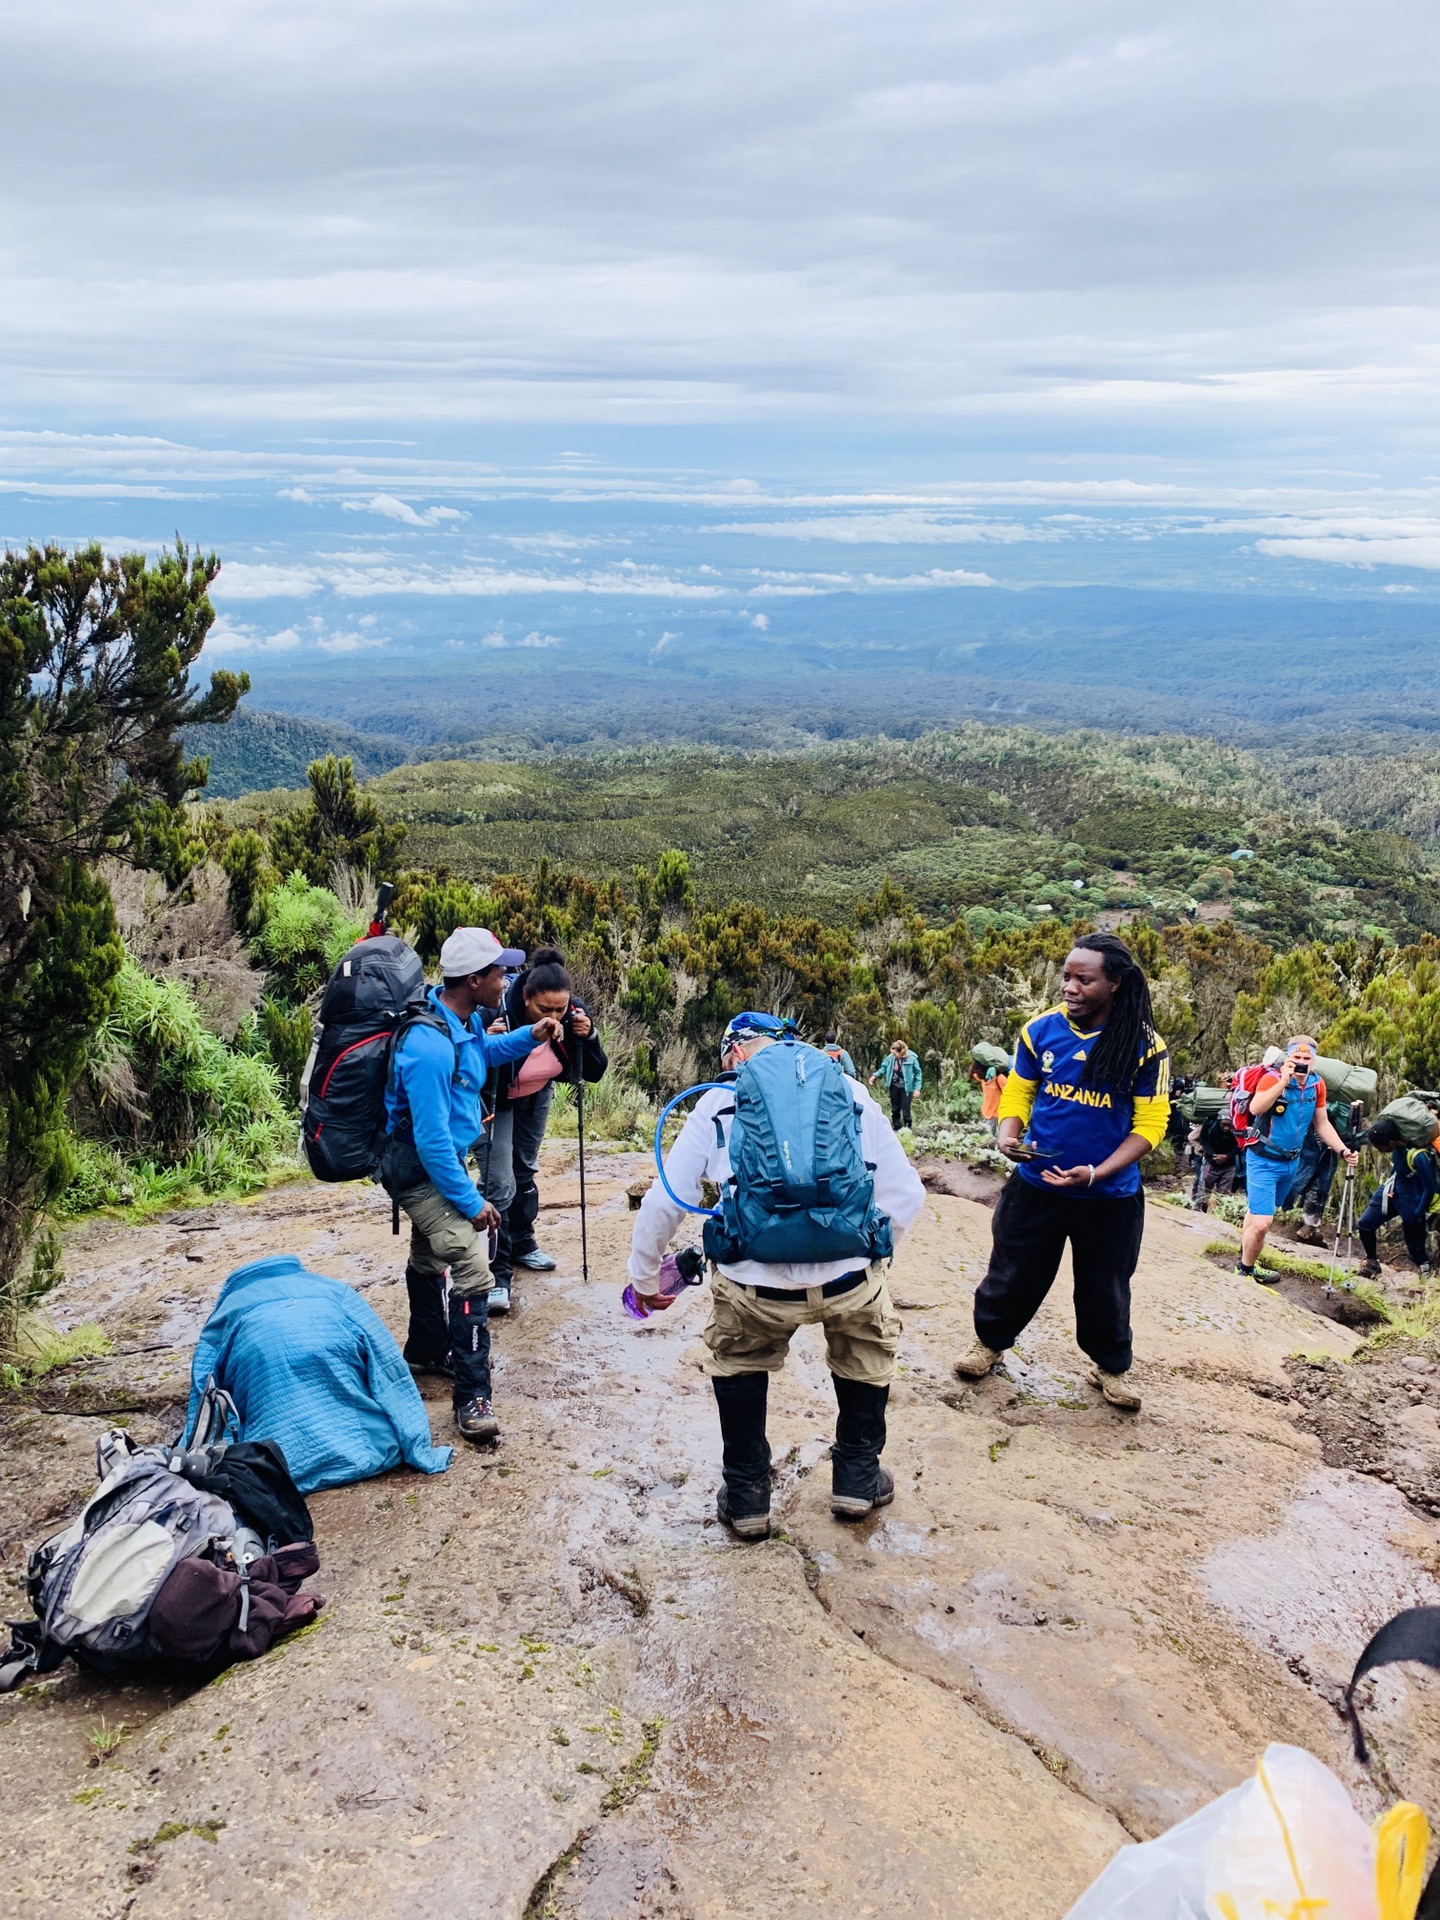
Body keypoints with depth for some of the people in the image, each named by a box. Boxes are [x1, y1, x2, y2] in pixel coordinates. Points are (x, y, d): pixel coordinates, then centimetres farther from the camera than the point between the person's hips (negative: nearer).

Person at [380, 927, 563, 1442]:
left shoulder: (467, 1020, -4)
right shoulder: (430, 1047, -33)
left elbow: (484, 1051, 21)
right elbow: (431, 1139, -30)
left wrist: (529, 1036, 4)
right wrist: (470, 1201, -23)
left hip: (437, 1161, 10)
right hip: (420, 1169, -10)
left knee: (430, 1258, 27)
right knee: (472, 1271, -19)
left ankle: (426, 1352, 47)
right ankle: (471, 1398, -14)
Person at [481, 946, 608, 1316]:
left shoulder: (573, 1015, -24)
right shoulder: (498, 1011, -38)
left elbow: (594, 1072, -13)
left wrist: (588, 1036, -30)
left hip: (536, 1095, 5)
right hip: (495, 1098, -5)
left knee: (525, 1169, 21)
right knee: (499, 1183, -11)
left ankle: (522, 1243, 41)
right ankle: (498, 1273, -3)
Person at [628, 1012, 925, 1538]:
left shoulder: (718, 1103, 11)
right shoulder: (851, 1092, 14)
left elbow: (662, 1203, 11)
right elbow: (906, 1195, 12)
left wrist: (645, 1279, 28)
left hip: (755, 1289, -1)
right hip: (849, 1281, 1)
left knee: (737, 1361, 32)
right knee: (870, 1347, 35)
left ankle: (746, 1497, 35)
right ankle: (858, 1479, 39)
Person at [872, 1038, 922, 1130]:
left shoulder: (912, 1059, -19)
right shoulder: (891, 1057, -11)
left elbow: (918, 1073, -8)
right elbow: (884, 1068, 3)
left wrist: (917, 1088, -10)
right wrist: (875, 1075, -11)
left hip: (906, 1088, -4)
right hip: (894, 1086, 4)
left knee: (905, 1110, 1)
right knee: (895, 1109, 17)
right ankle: (896, 1128, 33)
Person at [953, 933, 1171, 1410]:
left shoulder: (1144, 1046, -14)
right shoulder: (1041, 1029, -8)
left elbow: (1150, 1124, -12)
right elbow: (1018, 1093, 2)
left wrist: (1096, 1173, -23)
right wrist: (1008, 1135, -20)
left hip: (1110, 1196, -1)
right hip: (1036, 1185, 1)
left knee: (1104, 1286, 16)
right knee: (1014, 1271, 14)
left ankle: (1111, 1366, 39)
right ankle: (990, 1340, 39)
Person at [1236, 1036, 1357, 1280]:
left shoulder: (1316, 1084, -2)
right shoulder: (1272, 1078, -22)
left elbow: (1322, 1123, 8)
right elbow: (1255, 1108, -40)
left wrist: (1343, 1150, -2)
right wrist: (1283, 1081, -46)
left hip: (1291, 1162, 6)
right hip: (1263, 1161, -6)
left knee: (1257, 1213, 22)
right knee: (1261, 1223, -11)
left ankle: (1245, 1261, 40)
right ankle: (1245, 1271, 11)